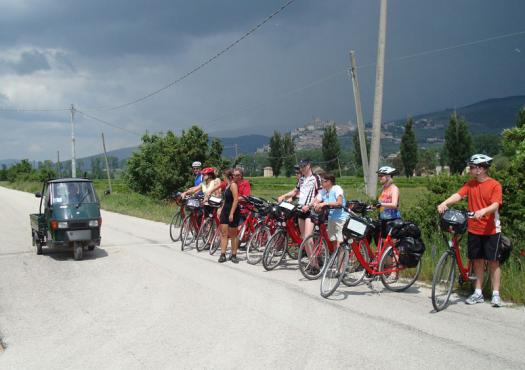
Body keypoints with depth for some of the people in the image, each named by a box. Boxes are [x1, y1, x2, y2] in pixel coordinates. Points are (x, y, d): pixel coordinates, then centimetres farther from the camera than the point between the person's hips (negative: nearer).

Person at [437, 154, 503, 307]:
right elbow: (458, 195, -9)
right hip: (474, 230, 4)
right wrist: (444, 203, -27)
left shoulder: (495, 185, -8)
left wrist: (483, 211, -39)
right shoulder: (470, 184, 5)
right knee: (478, 261, 11)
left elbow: (495, 205, -20)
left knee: (493, 261, 2)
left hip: (491, 230, -4)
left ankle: (495, 294, 9)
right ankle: (478, 293, 18)